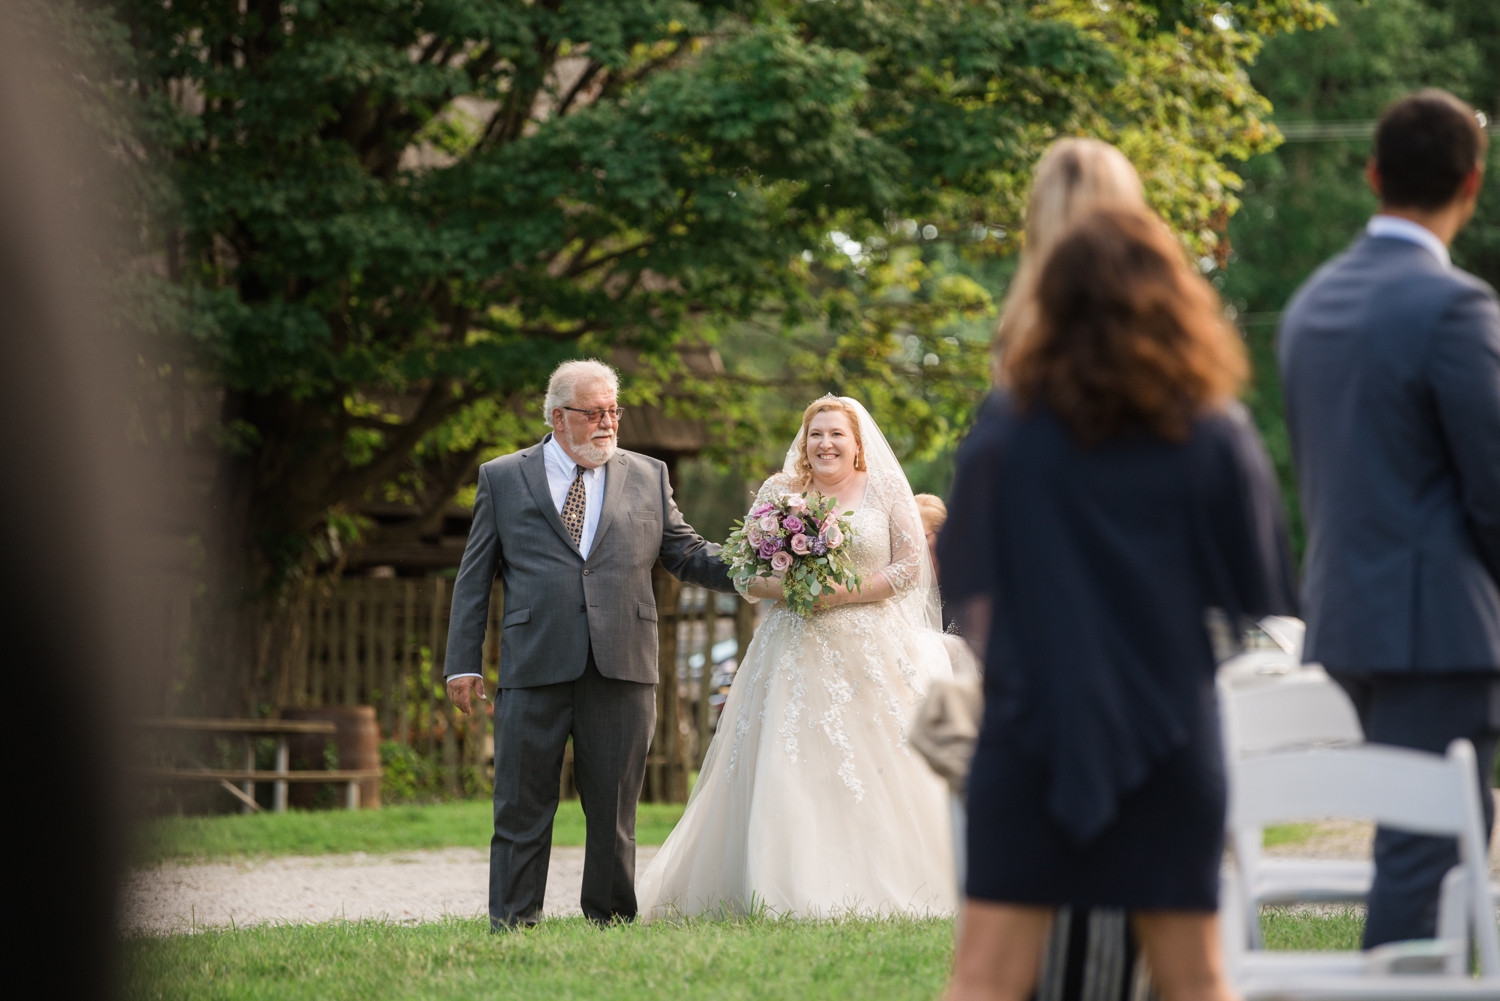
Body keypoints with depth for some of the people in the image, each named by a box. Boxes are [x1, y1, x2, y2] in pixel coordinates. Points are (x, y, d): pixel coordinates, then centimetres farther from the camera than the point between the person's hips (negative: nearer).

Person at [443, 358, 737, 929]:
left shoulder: (648, 478, 14)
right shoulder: (503, 479, 10)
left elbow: (686, 555, 15)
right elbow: (474, 578, 9)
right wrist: (463, 663, 2)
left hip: (622, 669, 1)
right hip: (534, 668, -1)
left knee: (613, 809, 5)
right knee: (523, 806, 1)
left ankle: (610, 917, 14)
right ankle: (512, 922, 8)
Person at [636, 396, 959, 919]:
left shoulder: (886, 491, 6)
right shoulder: (779, 492, 9)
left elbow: (910, 565, 0)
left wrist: (843, 593, -12)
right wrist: (791, 589, -14)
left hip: (873, 654, -1)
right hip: (796, 654, 1)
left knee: (878, 772, -6)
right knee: (788, 772, -7)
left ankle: (876, 890, 0)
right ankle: (790, 891, -5)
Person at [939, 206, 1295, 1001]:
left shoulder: (1009, 429, -5)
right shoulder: (1214, 436, -5)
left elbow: (959, 568, 6)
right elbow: (1259, 593, -1)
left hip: (1031, 728, 0)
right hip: (1169, 732, 1)